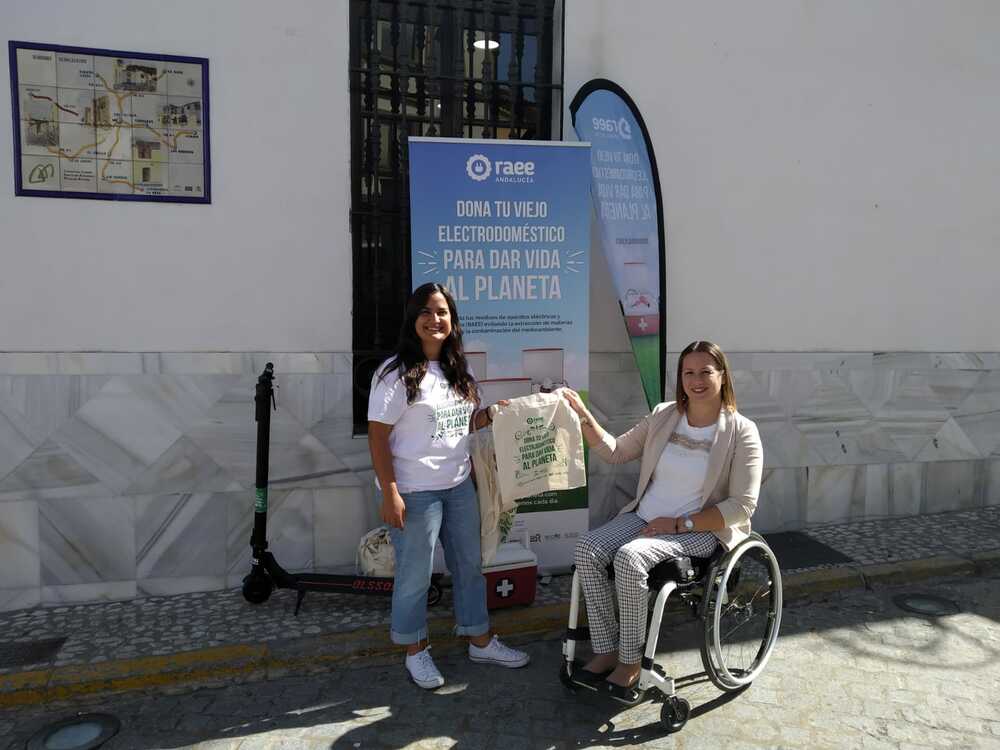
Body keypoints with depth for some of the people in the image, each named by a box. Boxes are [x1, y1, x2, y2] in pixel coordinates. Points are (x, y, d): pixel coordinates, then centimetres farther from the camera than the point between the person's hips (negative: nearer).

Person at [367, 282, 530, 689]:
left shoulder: (457, 371, 9)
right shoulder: (396, 373, -13)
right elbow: (377, 436, -15)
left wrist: (491, 415, -2)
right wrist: (390, 495, -19)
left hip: (459, 486, 7)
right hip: (415, 492, -7)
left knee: (469, 565, 17)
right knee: (415, 576, 7)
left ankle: (481, 641, 34)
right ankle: (416, 651, 28)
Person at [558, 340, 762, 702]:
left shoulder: (741, 432, -8)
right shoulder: (663, 415, 5)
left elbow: (742, 506, -11)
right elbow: (615, 451, 12)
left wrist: (679, 524, -18)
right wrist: (583, 415, -1)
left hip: (701, 530, -5)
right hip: (644, 517, 5)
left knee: (629, 557, -31)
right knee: (587, 548, -19)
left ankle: (631, 661, -11)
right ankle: (606, 650, -6)